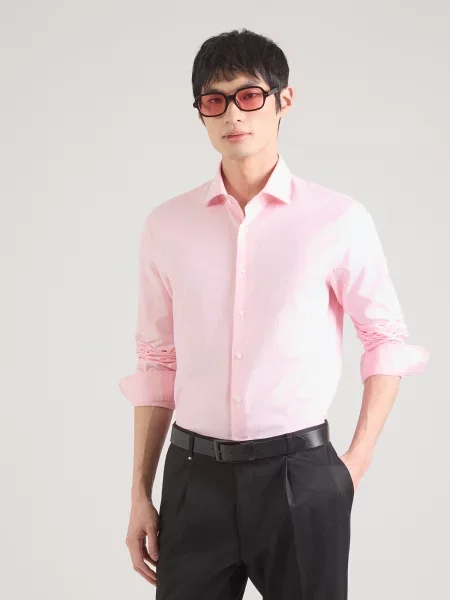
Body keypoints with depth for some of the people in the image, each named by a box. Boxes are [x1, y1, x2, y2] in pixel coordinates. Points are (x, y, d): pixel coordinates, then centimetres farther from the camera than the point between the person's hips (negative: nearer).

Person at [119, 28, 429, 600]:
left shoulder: (339, 220, -7)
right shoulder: (166, 226, 2)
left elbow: (386, 339, 4)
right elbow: (156, 364, 7)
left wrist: (358, 461, -1)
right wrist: (140, 494, 8)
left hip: (301, 472, -2)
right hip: (195, 475, 2)